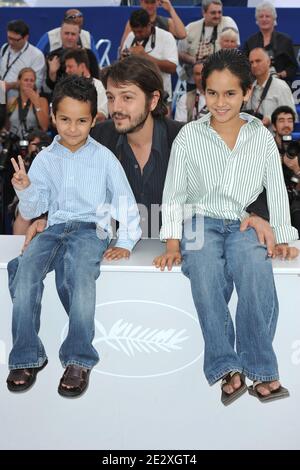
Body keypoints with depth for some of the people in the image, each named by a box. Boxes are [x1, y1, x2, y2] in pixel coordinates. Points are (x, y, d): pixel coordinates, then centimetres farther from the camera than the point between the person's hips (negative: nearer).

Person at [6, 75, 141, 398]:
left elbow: (125, 201, 9)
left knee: (80, 270, -35)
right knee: (25, 268, -28)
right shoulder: (45, 159, 12)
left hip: (91, 228, -3)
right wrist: (25, 191, -9)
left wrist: (125, 242, -1)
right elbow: (32, 210, 13)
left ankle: (79, 359, -29)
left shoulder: (103, 157, 6)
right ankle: (26, 356, -19)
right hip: (55, 227, 3)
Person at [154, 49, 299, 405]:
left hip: (244, 224, 1)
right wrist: (173, 243, -6)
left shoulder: (262, 136, 9)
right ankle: (227, 368, -30)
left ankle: (261, 369, -25)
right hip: (201, 222, 0)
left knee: (256, 269, -32)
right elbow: (174, 193, 4)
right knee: (205, 270, -33)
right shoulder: (189, 136, 5)